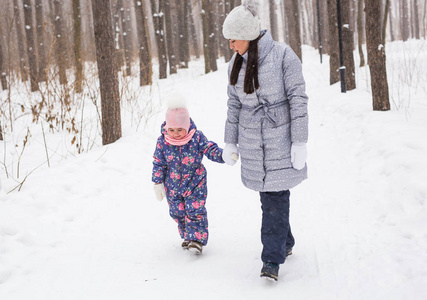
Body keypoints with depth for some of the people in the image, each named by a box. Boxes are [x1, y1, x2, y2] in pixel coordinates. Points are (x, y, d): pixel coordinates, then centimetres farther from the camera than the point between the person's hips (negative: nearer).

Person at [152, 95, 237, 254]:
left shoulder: (197, 137, -15)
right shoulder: (162, 141, -11)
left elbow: (211, 150, -11)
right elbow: (158, 163, -1)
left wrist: (224, 156, -31)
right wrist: (158, 183, 1)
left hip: (195, 183, -2)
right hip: (173, 186, 3)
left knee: (195, 210, -8)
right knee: (178, 212, 12)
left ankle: (197, 239, -1)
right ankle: (186, 235, 29)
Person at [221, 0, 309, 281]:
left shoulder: (282, 55, -12)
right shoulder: (236, 65, 5)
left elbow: (298, 99, -12)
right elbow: (234, 106, 13)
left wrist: (300, 142, -13)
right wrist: (230, 143, 13)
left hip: (280, 139, -5)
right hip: (252, 145, 5)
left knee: (276, 199, -5)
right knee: (269, 198, 11)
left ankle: (272, 258, 1)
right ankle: (285, 243, 30)